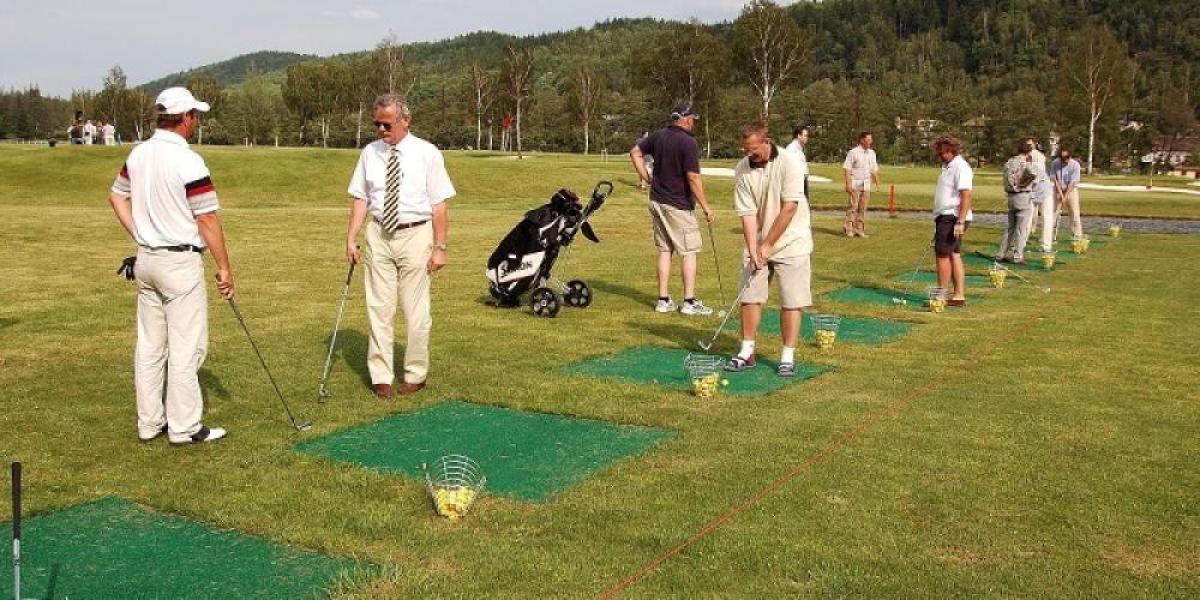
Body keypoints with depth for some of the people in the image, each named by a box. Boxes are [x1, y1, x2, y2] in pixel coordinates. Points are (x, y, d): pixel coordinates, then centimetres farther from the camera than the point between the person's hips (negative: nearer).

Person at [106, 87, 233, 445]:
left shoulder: (138, 154, 6)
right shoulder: (188, 161, -17)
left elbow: (117, 197, 17)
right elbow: (207, 219, -15)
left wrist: (141, 237, 16)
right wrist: (224, 267, -8)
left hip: (146, 259, 8)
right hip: (181, 262, -8)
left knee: (150, 344, 13)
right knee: (187, 346, 0)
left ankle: (149, 422, 21)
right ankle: (184, 427, 6)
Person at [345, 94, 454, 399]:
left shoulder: (427, 153, -5)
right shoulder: (369, 153, 3)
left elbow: (439, 204, -6)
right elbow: (360, 199, 6)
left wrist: (440, 247, -10)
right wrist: (351, 239, 0)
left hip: (415, 236, -3)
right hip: (378, 236, 3)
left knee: (416, 310, 6)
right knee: (379, 308, 5)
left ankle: (416, 375, 21)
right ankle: (381, 377, 15)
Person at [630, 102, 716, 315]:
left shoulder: (658, 136, 6)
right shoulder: (688, 142, -16)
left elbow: (635, 152, 15)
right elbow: (693, 178, -20)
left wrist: (647, 178, 14)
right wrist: (706, 207, -14)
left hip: (657, 201, 7)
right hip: (679, 205, -7)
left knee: (664, 250, 12)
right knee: (689, 252, 2)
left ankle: (664, 300, 15)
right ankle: (690, 301, 4)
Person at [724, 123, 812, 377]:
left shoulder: (789, 162, -16)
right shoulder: (742, 170, -6)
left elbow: (789, 207, -18)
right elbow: (748, 214, -8)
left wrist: (768, 244, -17)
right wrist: (753, 250, -17)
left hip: (791, 242, -3)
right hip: (758, 243, 4)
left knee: (791, 302, -2)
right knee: (749, 297, 3)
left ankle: (788, 357, 6)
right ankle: (746, 353, 14)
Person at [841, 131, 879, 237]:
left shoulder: (872, 153, 12)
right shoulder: (853, 152, -6)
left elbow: (874, 170, 18)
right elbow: (847, 169, -9)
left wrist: (877, 183, 13)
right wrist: (848, 184, -16)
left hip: (866, 184, 6)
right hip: (855, 184, -6)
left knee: (863, 207, 5)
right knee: (853, 206, -7)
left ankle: (860, 229, 9)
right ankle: (849, 229, -1)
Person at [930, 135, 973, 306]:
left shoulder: (960, 167, -14)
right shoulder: (948, 166, 18)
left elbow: (966, 195, -22)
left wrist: (960, 222, -27)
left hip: (953, 218, -10)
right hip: (946, 217, 10)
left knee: (942, 254, -7)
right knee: (954, 255, 9)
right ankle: (959, 296, 11)